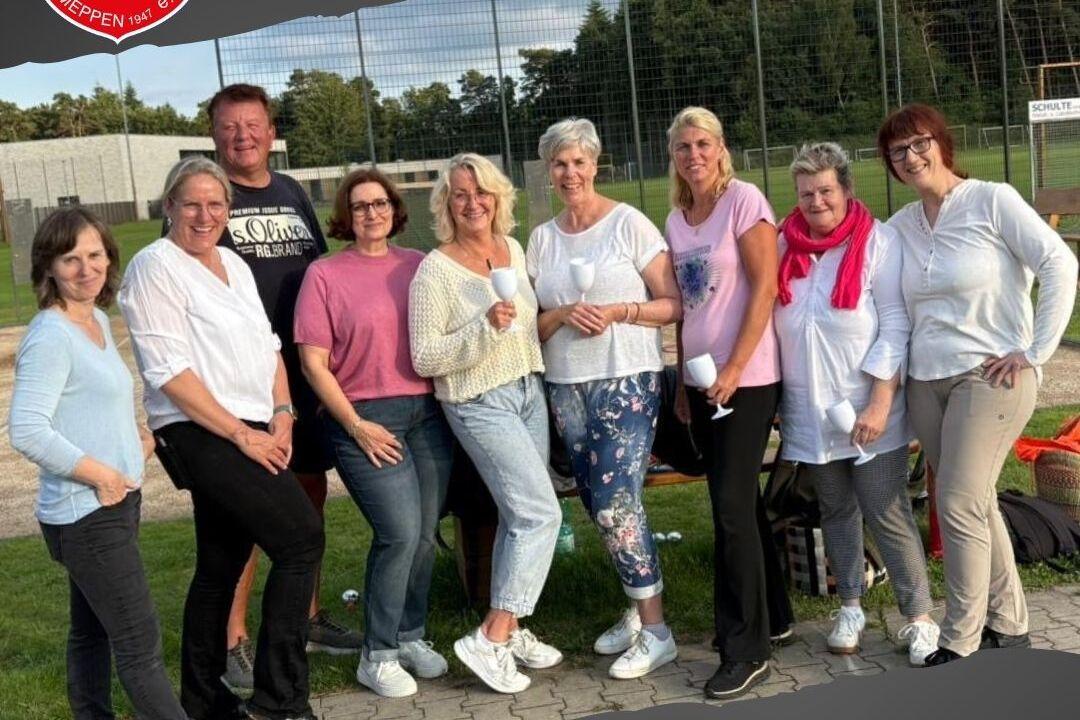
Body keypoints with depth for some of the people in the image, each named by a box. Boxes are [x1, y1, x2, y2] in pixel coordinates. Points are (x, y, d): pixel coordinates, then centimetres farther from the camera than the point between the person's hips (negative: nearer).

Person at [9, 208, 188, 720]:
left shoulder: (99, 320, 9)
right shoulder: (49, 337, -18)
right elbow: (27, 432, -25)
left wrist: (137, 436, 8)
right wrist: (101, 475, -18)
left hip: (113, 504, 9)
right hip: (84, 516, -9)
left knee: (91, 632, 20)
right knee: (140, 645, -4)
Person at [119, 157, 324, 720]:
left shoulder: (233, 263, 17)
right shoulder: (155, 267, -8)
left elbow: (267, 344, 19)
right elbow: (169, 371, -15)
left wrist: (282, 413, 3)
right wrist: (242, 434, -16)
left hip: (252, 433, 8)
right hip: (200, 435, -8)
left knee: (220, 566, 15)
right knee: (302, 536, -16)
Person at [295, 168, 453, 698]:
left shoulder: (417, 266, 10)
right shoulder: (324, 275, -1)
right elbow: (313, 363, -4)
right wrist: (356, 426, -9)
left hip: (428, 414, 4)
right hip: (367, 420, -4)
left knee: (424, 534, 6)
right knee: (400, 532, -13)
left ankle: (411, 637, 26)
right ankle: (378, 655, 3)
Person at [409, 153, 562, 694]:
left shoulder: (514, 250, 7)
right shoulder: (436, 270, -13)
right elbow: (425, 359, -16)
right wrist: (484, 327, -26)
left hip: (529, 391, 7)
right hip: (480, 403, -7)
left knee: (520, 516, 9)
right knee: (541, 514, -13)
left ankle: (510, 630, 22)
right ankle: (490, 640, -5)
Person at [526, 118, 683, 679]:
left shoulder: (629, 224, -2)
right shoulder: (541, 238, 11)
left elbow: (673, 305, -4)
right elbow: (532, 324, 11)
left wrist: (618, 311, -18)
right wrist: (564, 315, -9)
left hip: (627, 383, -5)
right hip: (566, 388, 5)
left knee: (616, 506, -11)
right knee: (599, 506, 7)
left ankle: (655, 632, 2)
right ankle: (638, 608, 24)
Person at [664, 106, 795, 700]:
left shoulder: (743, 200, -8)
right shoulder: (675, 219, 12)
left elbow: (765, 288, -13)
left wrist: (734, 370, -17)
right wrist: (682, 379, 11)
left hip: (746, 376, -7)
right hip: (701, 378, 7)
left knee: (732, 506, -8)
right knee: (737, 500, 14)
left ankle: (746, 649, 1)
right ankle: (772, 614, 29)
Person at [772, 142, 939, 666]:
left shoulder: (877, 242, -8)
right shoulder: (784, 246, 4)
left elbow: (896, 328, -11)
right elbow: (766, 321, 10)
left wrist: (880, 404, -18)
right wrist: (774, 397, 5)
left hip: (867, 409, -4)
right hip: (809, 411, 4)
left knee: (888, 514, -1)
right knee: (836, 510, 15)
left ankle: (919, 618, 10)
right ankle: (850, 607, 29)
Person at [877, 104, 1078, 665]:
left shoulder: (992, 201, -7)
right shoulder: (900, 225, 9)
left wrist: (1034, 352, -12)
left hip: (990, 378, -6)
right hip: (926, 382, 6)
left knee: (958, 504, -9)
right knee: (975, 505, 13)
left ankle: (959, 645, 4)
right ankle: (1008, 625, 27)